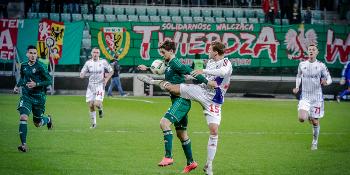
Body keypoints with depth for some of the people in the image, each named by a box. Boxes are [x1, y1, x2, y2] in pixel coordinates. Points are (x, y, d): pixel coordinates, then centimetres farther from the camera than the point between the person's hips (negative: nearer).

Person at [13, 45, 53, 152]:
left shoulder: (40, 67, -12)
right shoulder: (24, 66, 4)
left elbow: (49, 80, -11)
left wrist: (36, 84, -20)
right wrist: (18, 86, 12)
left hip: (38, 97, -3)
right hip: (26, 96, 3)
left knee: (37, 123, 11)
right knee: (23, 118, -20)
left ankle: (48, 119, 48)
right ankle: (24, 145, -19)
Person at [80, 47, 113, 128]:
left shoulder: (103, 62, -3)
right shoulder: (88, 63, 2)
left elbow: (111, 71, 8)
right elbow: (81, 75, 4)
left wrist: (106, 79, -6)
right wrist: (83, 74, -20)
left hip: (100, 85, -3)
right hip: (91, 86, 3)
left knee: (97, 104, -19)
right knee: (91, 105, 1)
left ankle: (100, 109, 19)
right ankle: (93, 123, 16)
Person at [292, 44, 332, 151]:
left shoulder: (321, 65, -5)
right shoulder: (302, 64, 2)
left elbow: (329, 78, 0)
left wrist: (326, 82, -23)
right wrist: (297, 87, 5)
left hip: (317, 97, -1)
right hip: (305, 97, 1)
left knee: (315, 122, 3)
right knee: (302, 118, -18)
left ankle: (315, 142, 25)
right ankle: (308, 116, 21)